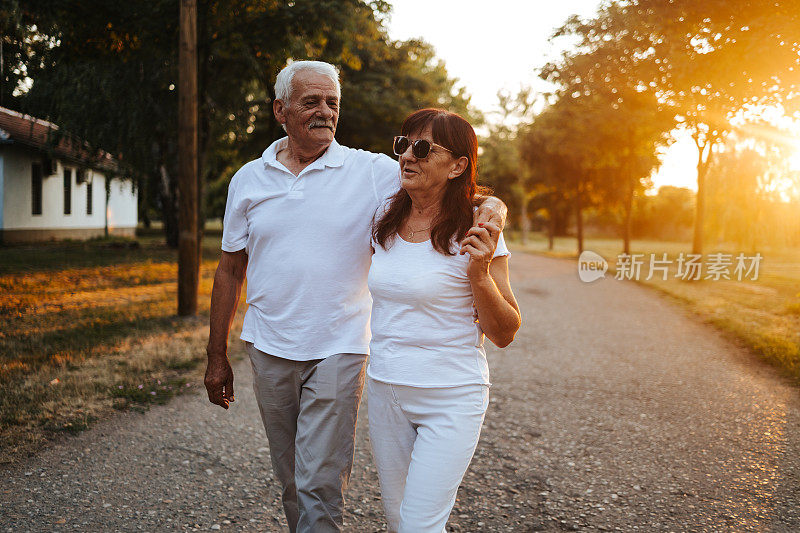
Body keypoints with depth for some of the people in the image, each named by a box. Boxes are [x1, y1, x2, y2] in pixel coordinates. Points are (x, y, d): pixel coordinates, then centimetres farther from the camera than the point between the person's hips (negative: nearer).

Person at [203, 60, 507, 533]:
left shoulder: (373, 171, -4)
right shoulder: (248, 180, 5)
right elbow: (231, 270, 9)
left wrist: (490, 207, -32)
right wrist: (217, 356, 10)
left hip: (338, 351, -3)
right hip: (269, 351, 3)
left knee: (321, 487, -3)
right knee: (292, 481, 17)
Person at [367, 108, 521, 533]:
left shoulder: (476, 235, -12)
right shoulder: (385, 220, 4)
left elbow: (504, 334, -10)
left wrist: (480, 275, -23)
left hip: (452, 401, -5)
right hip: (385, 391, 6)